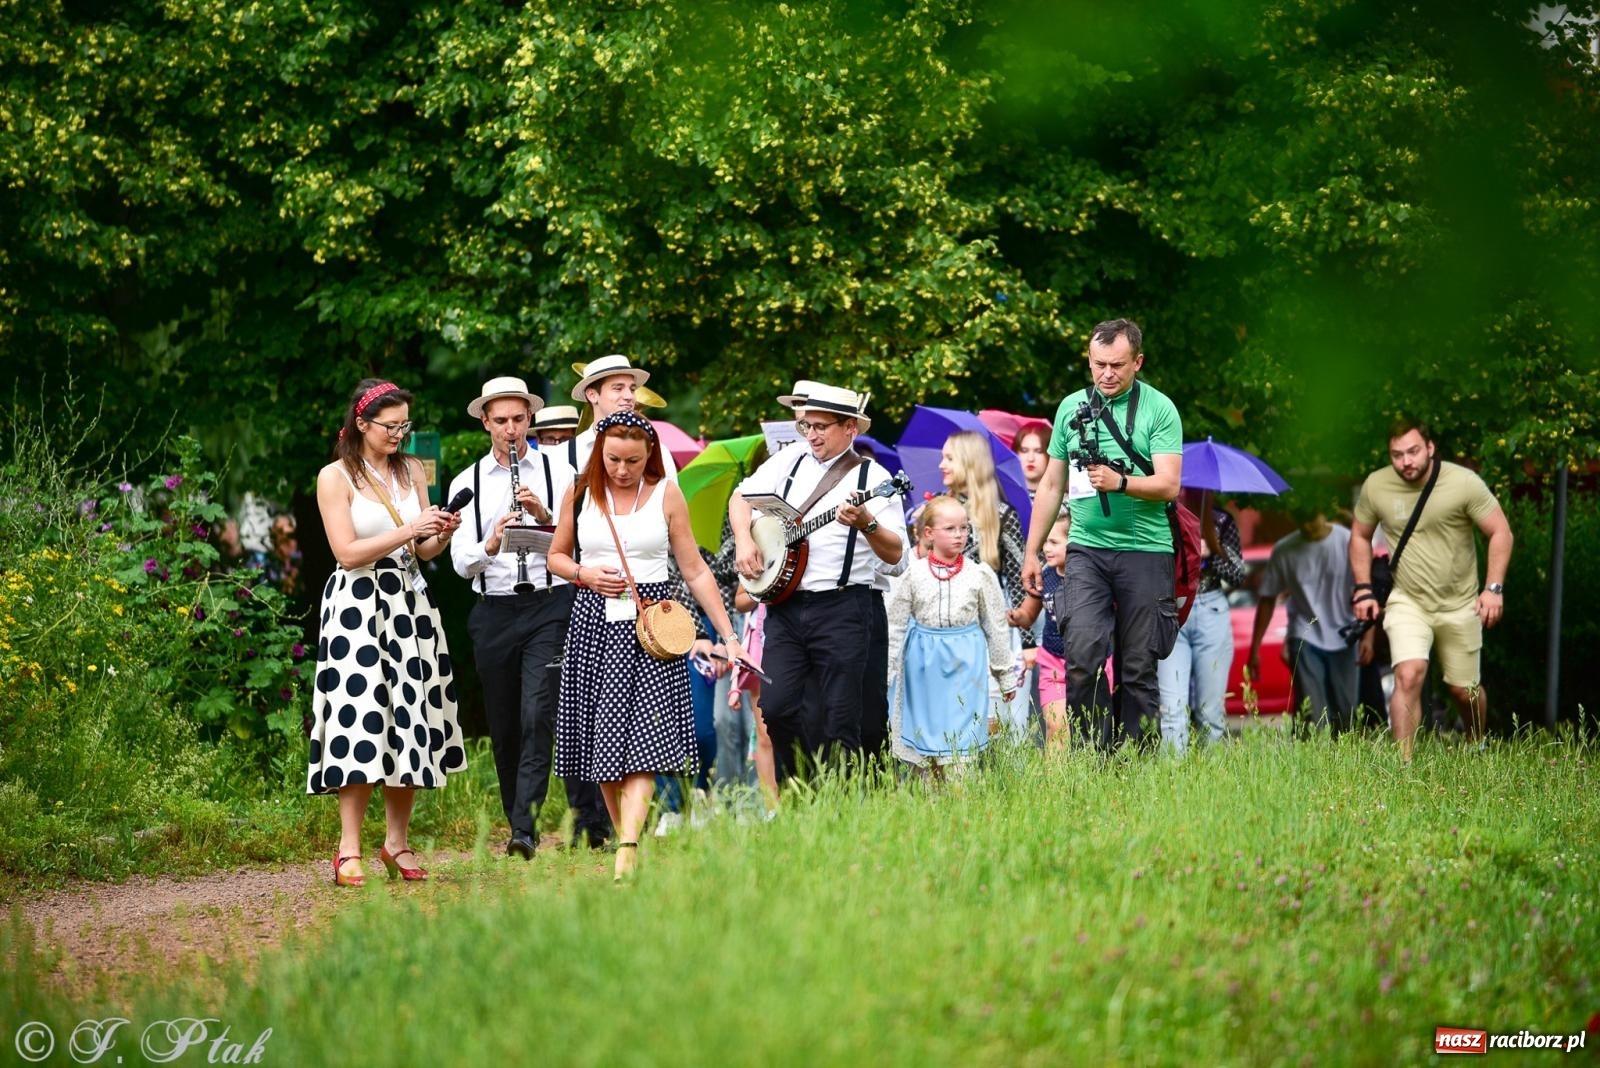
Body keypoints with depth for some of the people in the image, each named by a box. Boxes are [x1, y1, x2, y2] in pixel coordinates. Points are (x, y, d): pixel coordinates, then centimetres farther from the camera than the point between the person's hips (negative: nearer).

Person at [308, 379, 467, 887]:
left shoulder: (412, 471, 13)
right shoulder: (335, 477, -2)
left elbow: (422, 553, 15)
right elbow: (348, 552, -10)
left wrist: (442, 535, -6)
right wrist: (409, 531, -16)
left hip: (409, 603, 5)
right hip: (358, 606, -5)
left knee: (410, 720, 2)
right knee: (361, 719, -12)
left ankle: (397, 841, 10)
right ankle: (349, 849, -11)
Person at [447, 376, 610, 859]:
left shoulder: (558, 472, 6)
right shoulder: (466, 483, 9)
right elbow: (462, 564, 1)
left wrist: (546, 516, -16)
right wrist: (491, 543, -20)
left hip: (550, 606, -3)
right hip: (493, 613, 3)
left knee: (538, 715, -16)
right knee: (503, 727, 6)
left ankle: (525, 830, -20)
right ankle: (518, 826, 17)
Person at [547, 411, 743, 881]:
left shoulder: (666, 494, 2)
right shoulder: (580, 494, 6)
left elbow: (694, 570, 4)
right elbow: (557, 556, 18)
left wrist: (728, 635, 1)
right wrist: (584, 574, -4)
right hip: (594, 621, 3)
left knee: (641, 735, -15)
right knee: (601, 740, 3)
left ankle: (629, 844, -25)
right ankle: (622, 830, 13)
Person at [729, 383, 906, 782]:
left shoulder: (872, 478, -3)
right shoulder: (791, 458, 11)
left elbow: (894, 554, -9)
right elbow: (741, 497, 21)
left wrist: (867, 524, -27)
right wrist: (744, 540, 4)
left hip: (841, 610, -4)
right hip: (785, 605, 4)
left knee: (840, 717, -4)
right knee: (775, 705, -5)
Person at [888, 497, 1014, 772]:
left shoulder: (980, 575, 1)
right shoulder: (914, 576, 0)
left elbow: (996, 627, 7)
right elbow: (895, 627, 5)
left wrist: (1006, 676, 9)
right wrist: (885, 674, 2)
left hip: (965, 661, -1)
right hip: (925, 661, 1)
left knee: (961, 737, -4)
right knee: (925, 728, 5)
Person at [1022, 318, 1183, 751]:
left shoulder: (1159, 410, -1)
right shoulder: (1071, 407, 10)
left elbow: (1169, 485, -8)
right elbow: (1052, 484, 17)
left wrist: (1120, 482, -26)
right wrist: (1032, 551, 15)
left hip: (1145, 552, -2)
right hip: (1086, 549, 2)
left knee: (1138, 667, 2)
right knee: (1082, 655, -13)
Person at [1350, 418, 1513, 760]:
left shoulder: (1464, 482, -15)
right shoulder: (1376, 486, -8)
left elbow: (1500, 532, -8)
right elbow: (1360, 536, 9)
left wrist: (1494, 587, -15)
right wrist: (1363, 589, 1)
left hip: (1460, 604, 0)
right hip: (1407, 602, 0)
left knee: (1464, 690, 12)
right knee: (1408, 676, -22)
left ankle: (1476, 748, 41)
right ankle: (1403, 764, -21)